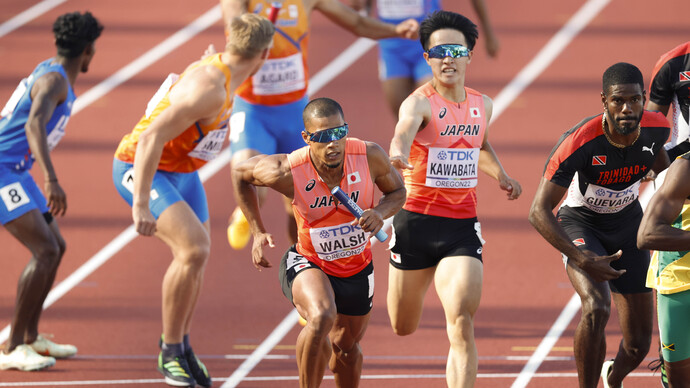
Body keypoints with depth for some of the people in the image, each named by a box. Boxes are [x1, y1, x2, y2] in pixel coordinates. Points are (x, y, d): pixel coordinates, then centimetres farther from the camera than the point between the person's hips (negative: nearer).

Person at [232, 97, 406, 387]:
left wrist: (381, 212, -25)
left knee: (346, 347, 22)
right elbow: (240, 173, -8)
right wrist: (258, 233, -8)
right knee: (322, 317, -34)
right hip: (308, 264, -4)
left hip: (358, 268, 4)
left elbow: (397, 191, -3)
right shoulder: (287, 172, -29)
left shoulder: (371, 157, -23)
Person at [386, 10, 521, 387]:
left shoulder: (482, 105, 5)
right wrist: (398, 154, -60)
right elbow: (404, 131, -40)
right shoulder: (420, 102, -14)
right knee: (403, 327, 16)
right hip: (416, 220, -2)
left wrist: (499, 174, 17)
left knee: (462, 326, -17)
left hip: (462, 227, 3)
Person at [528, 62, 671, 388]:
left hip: (628, 224, 4)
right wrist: (583, 260, -40)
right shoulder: (579, 143, -33)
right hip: (581, 224, -4)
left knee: (638, 344, 6)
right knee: (596, 307, -33)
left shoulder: (656, 128, -19)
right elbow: (539, 211, -32)